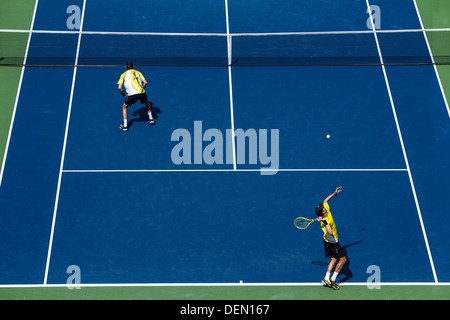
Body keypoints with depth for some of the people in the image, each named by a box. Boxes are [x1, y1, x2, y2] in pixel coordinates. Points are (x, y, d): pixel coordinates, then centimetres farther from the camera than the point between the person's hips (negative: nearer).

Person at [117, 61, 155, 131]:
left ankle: (125, 126, 10)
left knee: (124, 107, 19)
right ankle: (151, 119, 37)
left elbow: (119, 88, 7)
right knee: (146, 102, 35)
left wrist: (123, 94, 23)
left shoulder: (123, 75, 16)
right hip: (141, 92, 2)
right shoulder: (138, 72, 22)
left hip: (132, 94, -2)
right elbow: (145, 82, 12)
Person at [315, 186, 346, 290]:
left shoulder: (326, 209, -10)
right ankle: (332, 279, 5)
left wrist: (334, 193, 5)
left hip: (328, 240, 9)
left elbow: (325, 200, 8)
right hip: (332, 242, -9)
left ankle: (326, 279, 9)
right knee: (343, 259, 1)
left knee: (334, 259, 13)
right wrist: (324, 222, -52)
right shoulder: (325, 221, -34)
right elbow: (330, 232, -49)